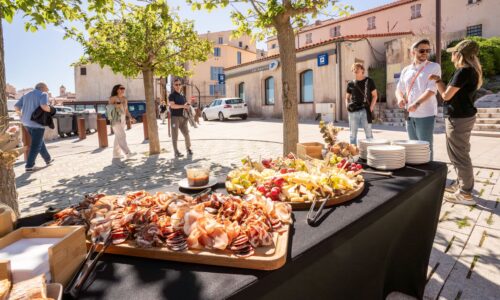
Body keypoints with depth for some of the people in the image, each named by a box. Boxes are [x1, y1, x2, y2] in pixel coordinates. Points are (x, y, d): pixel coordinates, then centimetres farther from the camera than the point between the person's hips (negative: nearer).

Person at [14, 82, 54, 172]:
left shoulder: (26, 95, 15)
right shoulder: (43, 94, -6)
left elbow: (16, 106, 12)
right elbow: (44, 106, -25)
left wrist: (22, 114, 28)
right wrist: (50, 110, -5)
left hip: (27, 122, 8)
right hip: (37, 123, -8)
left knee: (39, 142, 20)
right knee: (36, 145, -1)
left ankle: (48, 159, 31)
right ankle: (29, 166, -2)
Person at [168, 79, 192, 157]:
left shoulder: (183, 96, 18)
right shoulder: (172, 95, -1)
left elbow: (186, 106, 27)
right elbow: (172, 105, -15)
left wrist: (188, 106, 5)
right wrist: (183, 106, -17)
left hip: (183, 117, 5)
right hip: (175, 117, -5)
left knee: (186, 133, 3)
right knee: (175, 135, -2)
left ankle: (188, 149, 16)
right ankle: (176, 152, 3)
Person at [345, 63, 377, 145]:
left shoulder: (369, 81, 5)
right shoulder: (351, 83, 12)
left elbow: (375, 96, 6)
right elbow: (347, 97, 19)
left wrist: (371, 108, -6)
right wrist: (347, 107, 2)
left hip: (365, 111, -3)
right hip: (353, 112, 3)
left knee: (368, 133, -1)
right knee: (352, 134, 6)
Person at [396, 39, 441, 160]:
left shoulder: (434, 67, -1)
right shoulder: (406, 70, 13)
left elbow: (431, 89, -13)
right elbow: (399, 89, 19)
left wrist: (417, 104, -28)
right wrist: (400, 98, -5)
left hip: (426, 114, -5)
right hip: (409, 114, 5)